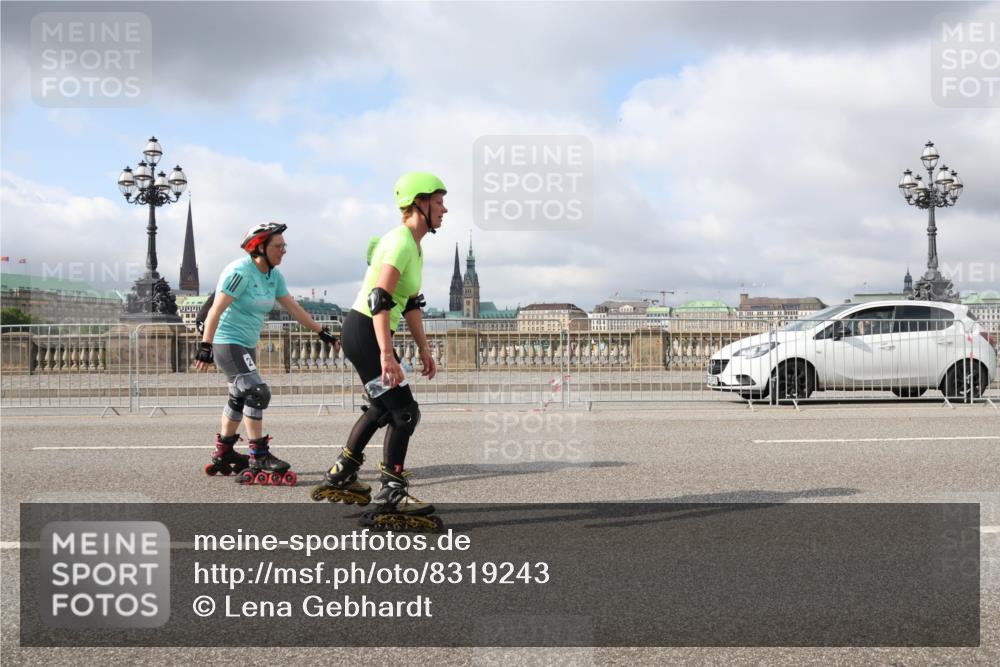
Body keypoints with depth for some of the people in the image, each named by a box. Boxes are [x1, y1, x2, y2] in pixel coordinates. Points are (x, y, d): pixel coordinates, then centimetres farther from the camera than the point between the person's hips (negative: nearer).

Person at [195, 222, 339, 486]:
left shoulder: (274, 275, 6)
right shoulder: (241, 271, -20)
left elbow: (293, 308, 10)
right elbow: (216, 310, -23)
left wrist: (323, 332, 8)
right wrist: (205, 347, -26)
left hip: (247, 345, 10)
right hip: (226, 343, -9)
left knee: (239, 399, 15)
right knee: (257, 393, -15)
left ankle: (223, 456, 28)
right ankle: (259, 459, -9)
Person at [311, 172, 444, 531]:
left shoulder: (414, 246, 14)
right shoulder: (401, 242, -18)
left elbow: (411, 304, 20)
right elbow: (379, 300, -28)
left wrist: (424, 349, 21)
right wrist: (386, 355, -33)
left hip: (362, 332, 11)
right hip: (365, 331, -11)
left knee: (382, 408, 24)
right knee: (405, 412, -10)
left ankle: (340, 478, 36)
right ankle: (390, 500, -7)